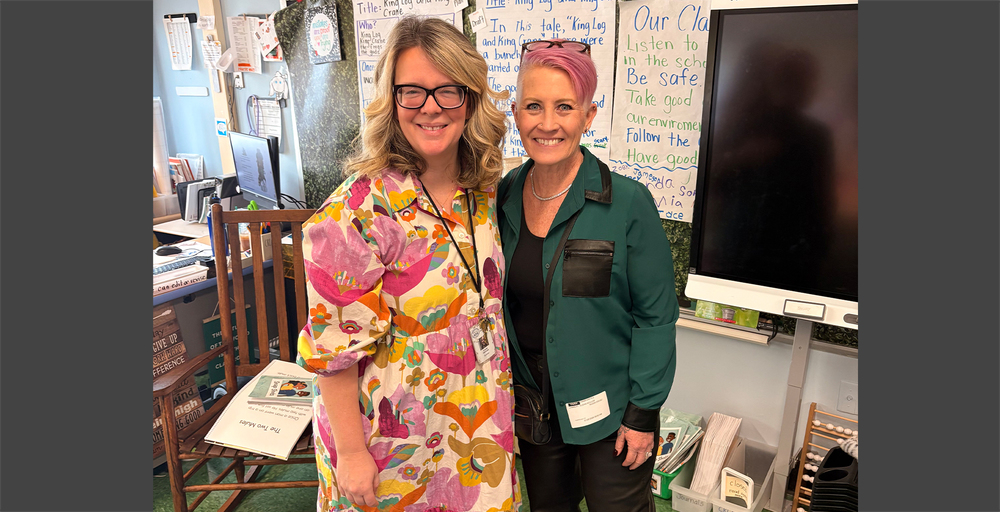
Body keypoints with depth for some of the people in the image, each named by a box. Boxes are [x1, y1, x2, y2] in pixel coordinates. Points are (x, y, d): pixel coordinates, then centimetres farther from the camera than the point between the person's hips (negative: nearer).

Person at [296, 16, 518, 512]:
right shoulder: (358, 212, -24)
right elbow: (333, 349, -19)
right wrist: (350, 451, -13)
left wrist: (500, 397, 11)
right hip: (395, 443, -5)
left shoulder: (483, 191, -4)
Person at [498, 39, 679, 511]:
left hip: (608, 409, -4)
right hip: (530, 401, 4)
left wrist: (643, 413, -11)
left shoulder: (627, 203, -18)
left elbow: (656, 317, -12)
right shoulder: (504, 196, -4)